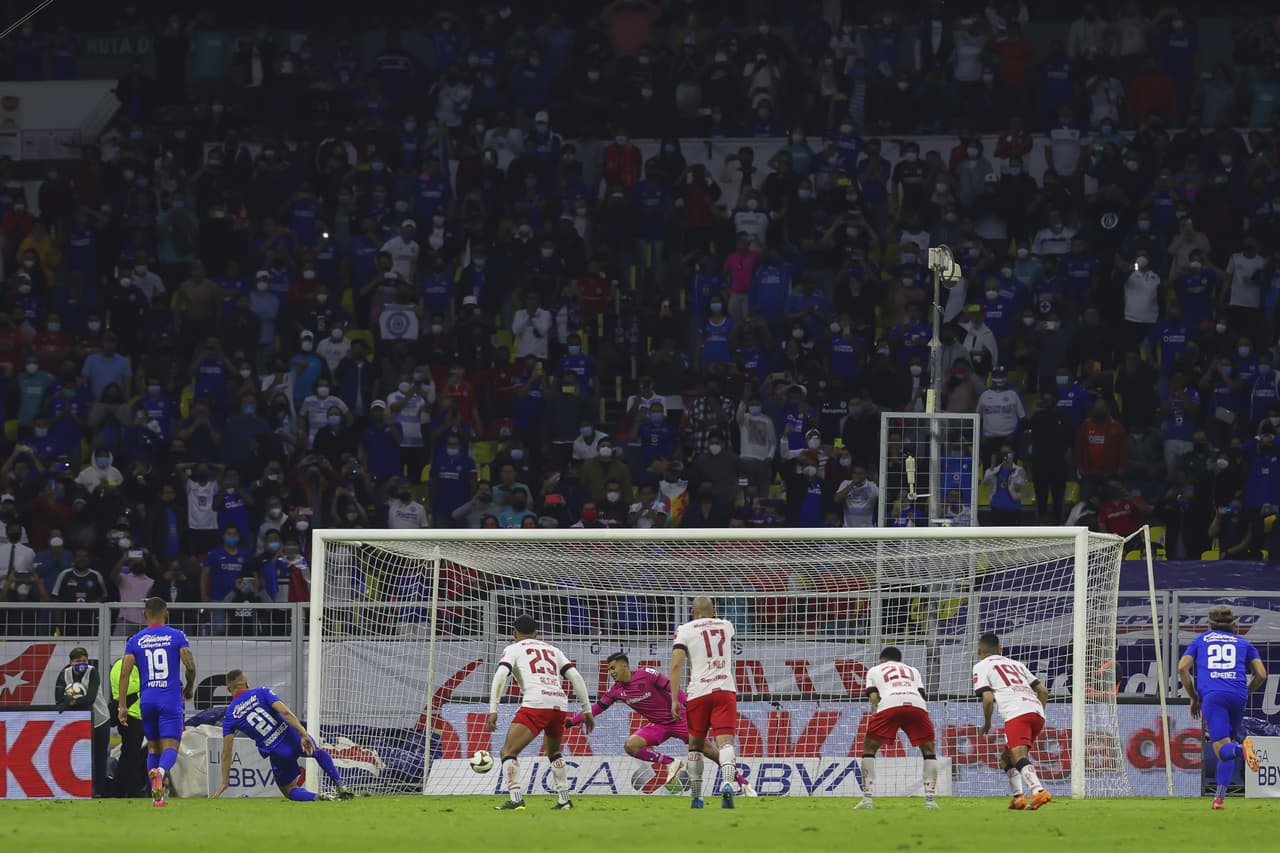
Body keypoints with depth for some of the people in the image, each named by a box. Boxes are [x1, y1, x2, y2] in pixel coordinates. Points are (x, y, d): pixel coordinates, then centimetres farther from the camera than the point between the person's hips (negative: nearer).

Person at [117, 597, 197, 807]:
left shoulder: (134, 641, 6)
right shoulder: (177, 636, 1)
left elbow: (124, 673, 0)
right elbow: (190, 666, -7)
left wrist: (122, 706, 2)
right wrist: (189, 688, 13)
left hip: (147, 700, 3)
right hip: (171, 699, -3)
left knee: (153, 746, 16)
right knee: (170, 747, -6)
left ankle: (156, 794, 10)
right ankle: (161, 771, -40)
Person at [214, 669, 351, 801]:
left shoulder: (230, 716, 3)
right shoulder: (261, 693, 0)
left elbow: (227, 752, 1)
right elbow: (285, 712, -16)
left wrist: (225, 782, 7)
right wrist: (304, 735, -17)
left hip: (278, 753, -1)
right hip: (293, 737, 1)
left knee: (289, 790, 19)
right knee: (319, 752, 35)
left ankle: (317, 797, -10)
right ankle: (340, 787, 22)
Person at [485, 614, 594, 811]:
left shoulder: (513, 649, 14)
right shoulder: (552, 650, 27)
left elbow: (501, 676, -4)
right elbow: (576, 677, 18)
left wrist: (493, 710, -9)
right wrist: (587, 710, 18)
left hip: (535, 704, -5)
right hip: (560, 704, 5)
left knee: (508, 752, -3)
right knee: (554, 752, 29)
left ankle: (515, 799, -21)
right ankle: (564, 800, 24)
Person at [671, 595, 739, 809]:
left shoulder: (685, 630, 4)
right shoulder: (726, 626, 15)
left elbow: (677, 664, -7)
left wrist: (674, 699, -7)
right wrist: (712, 616, 56)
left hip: (699, 693, -1)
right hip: (726, 690, 1)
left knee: (695, 745, 14)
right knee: (725, 741, -10)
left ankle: (695, 798, 19)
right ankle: (727, 783, -38)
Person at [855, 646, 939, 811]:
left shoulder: (875, 670, 32)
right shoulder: (913, 671, 37)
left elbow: (874, 696, 15)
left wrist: (874, 715, 16)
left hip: (889, 704, -2)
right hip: (917, 705, 2)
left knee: (869, 749, 14)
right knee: (929, 750, 19)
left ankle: (868, 798, 5)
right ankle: (930, 799, 9)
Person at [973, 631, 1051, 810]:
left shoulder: (981, 667, 12)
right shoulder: (1015, 664, 31)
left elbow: (988, 699, -3)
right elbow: (1043, 691, 27)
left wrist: (987, 725, 12)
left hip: (1017, 714, -7)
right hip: (1037, 710, 7)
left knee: (1020, 757, -20)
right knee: (1008, 757, 21)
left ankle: (1039, 791, -43)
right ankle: (1018, 797, 8)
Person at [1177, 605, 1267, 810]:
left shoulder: (1200, 641, 21)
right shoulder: (1243, 643, 22)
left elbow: (1182, 668, 9)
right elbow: (1261, 674, 14)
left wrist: (1194, 697, 18)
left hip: (1211, 695, -2)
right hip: (1237, 696, 2)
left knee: (1222, 750, -13)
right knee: (1228, 743, 16)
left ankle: (1240, 749, -50)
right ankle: (1219, 798, 5)